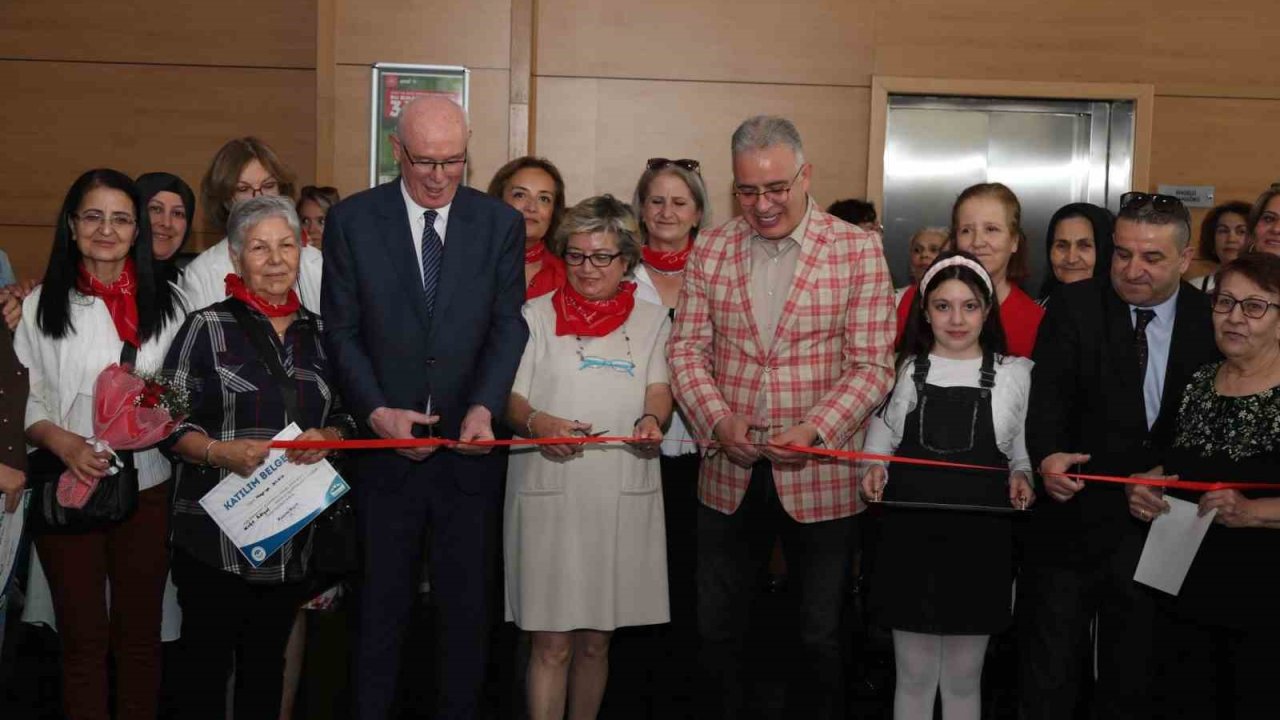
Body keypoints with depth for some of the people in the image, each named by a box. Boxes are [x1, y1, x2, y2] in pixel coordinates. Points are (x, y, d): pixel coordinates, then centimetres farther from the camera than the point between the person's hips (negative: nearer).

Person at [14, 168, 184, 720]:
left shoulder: (164, 304, 6)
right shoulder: (41, 306, 1)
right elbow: (23, 402, 0)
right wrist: (61, 441, -17)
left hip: (147, 488, 1)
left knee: (140, 633, 11)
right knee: (83, 637, 7)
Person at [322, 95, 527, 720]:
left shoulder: (500, 223, 1)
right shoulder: (352, 220, -1)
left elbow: (508, 325, -2)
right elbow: (342, 332, -2)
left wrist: (485, 406, -18)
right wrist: (378, 412, -15)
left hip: (470, 446, 1)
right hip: (385, 447, -1)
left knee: (468, 605, 12)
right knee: (380, 604, 11)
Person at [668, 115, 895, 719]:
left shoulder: (858, 250, -5)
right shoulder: (711, 250, 4)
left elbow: (872, 365, -8)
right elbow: (686, 349, 3)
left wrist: (813, 430, -20)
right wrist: (719, 420, -14)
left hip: (820, 477, -2)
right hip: (729, 476, 3)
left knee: (820, 636, 11)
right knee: (717, 629, 14)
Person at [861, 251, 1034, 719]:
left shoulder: (1014, 374, 5)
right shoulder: (902, 372, 6)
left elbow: (1024, 453, 10)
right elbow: (879, 442, 11)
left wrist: (1021, 479, -10)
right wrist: (874, 470, -9)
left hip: (980, 540, 0)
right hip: (910, 535, 0)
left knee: (963, 679, 11)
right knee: (914, 676, 10)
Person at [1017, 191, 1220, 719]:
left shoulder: (1211, 320, 2)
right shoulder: (1074, 308, -5)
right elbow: (1047, 398, -12)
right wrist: (1047, 456, -32)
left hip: (1156, 527, 2)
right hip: (1071, 522, -2)